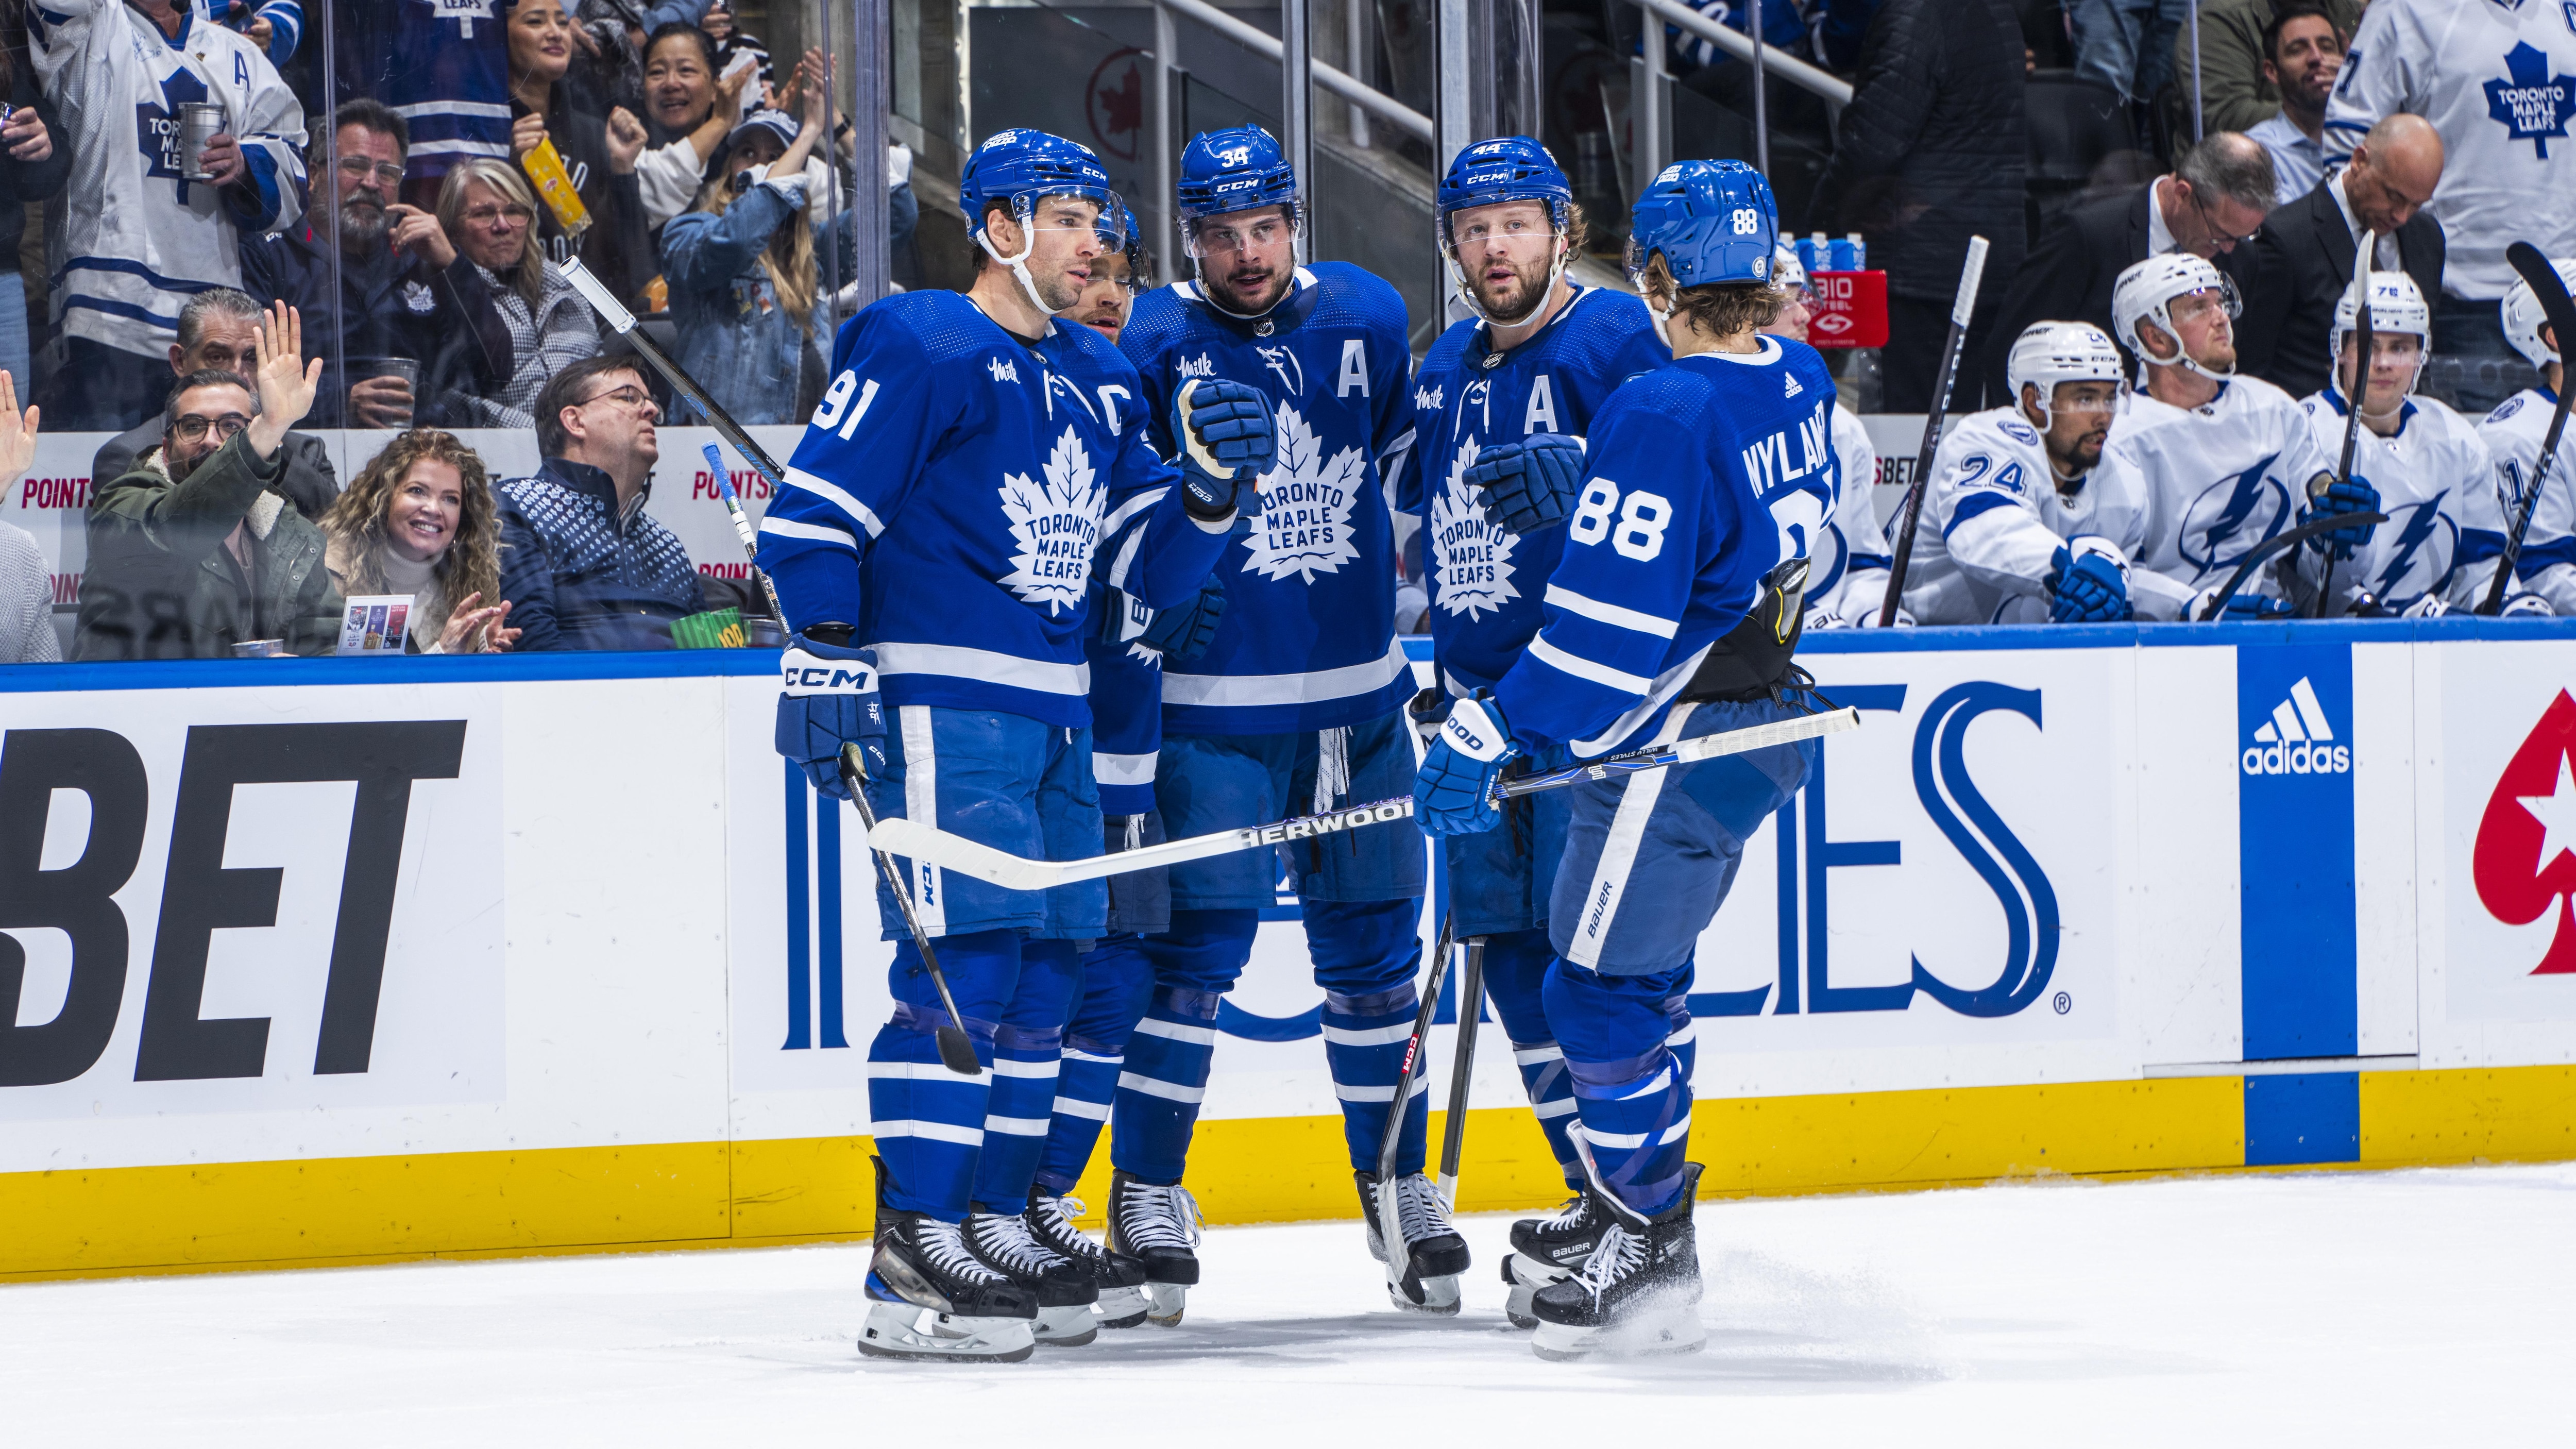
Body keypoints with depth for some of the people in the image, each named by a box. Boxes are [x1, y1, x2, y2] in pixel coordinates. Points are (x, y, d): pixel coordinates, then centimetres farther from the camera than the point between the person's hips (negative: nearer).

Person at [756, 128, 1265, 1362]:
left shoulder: (1099, 380, 18)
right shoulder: (921, 349, -7)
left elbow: (1155, 567, 18)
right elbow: (812, 510, -11)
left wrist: (1210, 482, 0)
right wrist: (829, 659, -18)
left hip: (1053, 714, 9)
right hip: (940, 695, -9)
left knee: (1046, 968, 9)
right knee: (965, 958, -15)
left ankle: (997, 1227, 17)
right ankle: (914, 1263, -15)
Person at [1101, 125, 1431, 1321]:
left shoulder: (1368, 317, 4)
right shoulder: (1155, 345, -10)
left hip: (1358, 693, 4)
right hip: (1215, 700, -4)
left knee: (1372, 939, 11)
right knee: (1197, 940, -7)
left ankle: (1396, 1180, 22)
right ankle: (1148, 1189, 2)